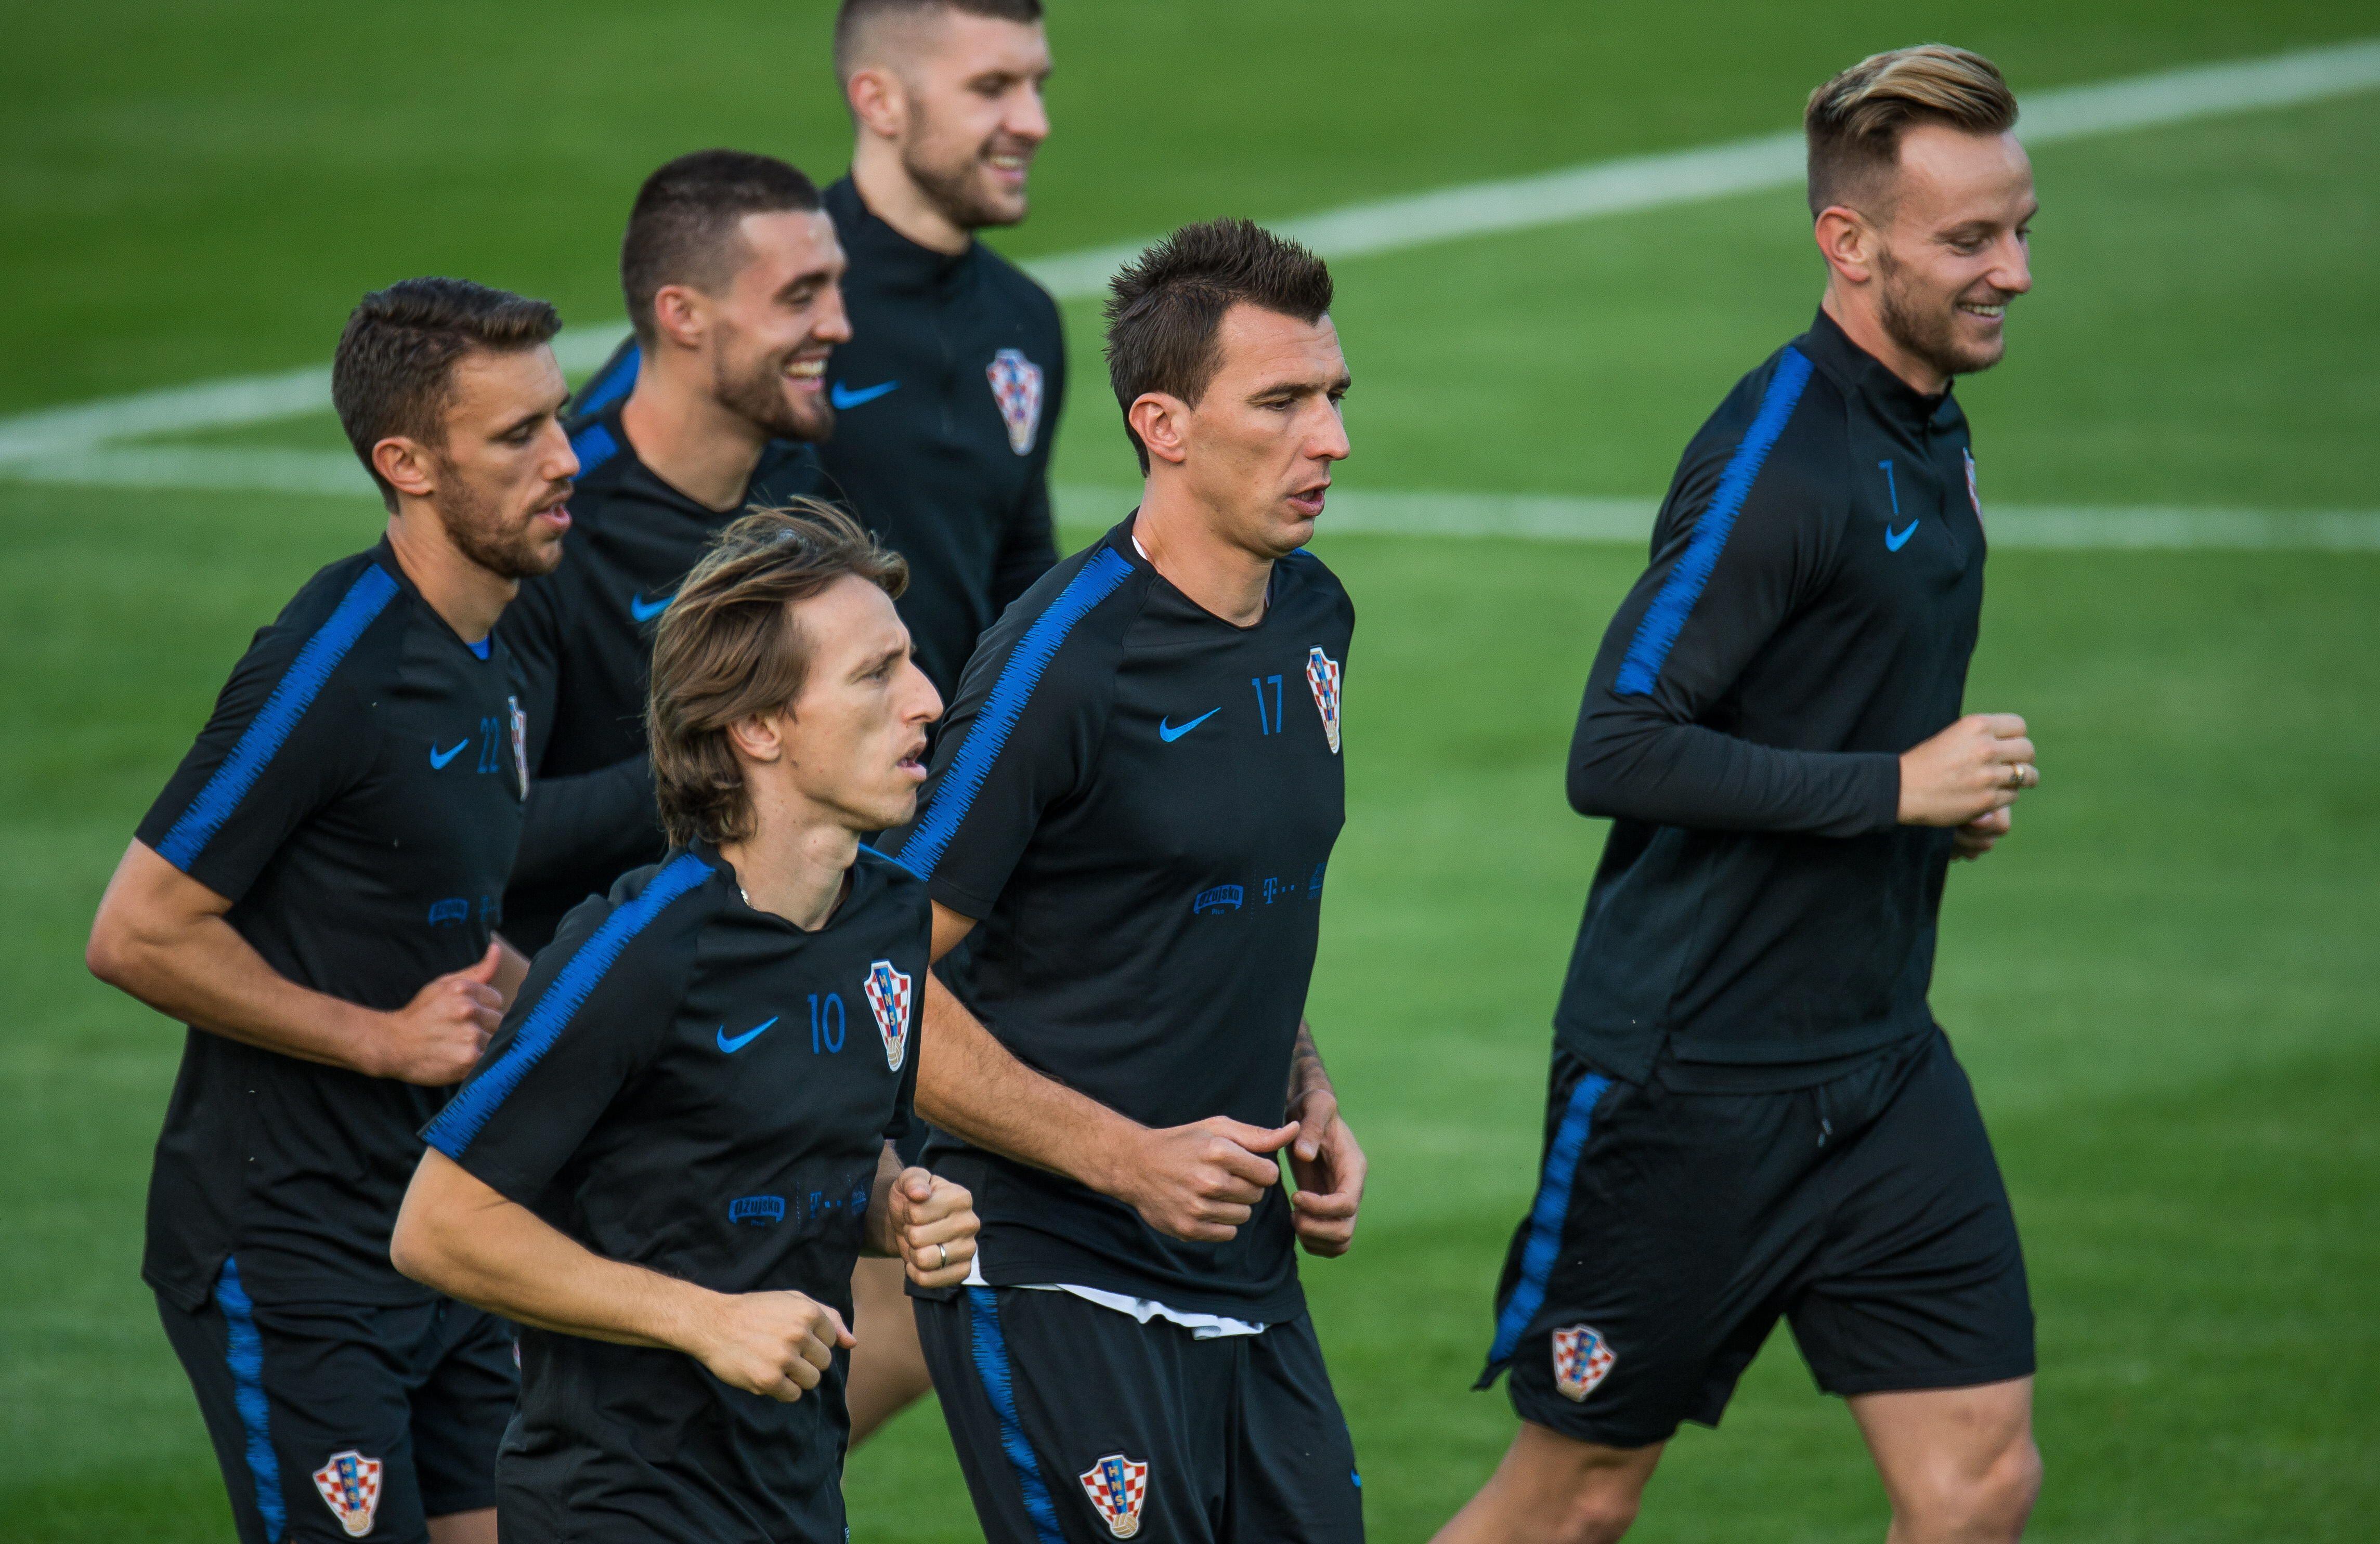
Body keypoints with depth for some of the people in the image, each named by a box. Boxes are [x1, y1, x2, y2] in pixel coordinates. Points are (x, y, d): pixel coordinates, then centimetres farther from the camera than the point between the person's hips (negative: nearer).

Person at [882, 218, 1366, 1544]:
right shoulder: (1059, 663, -16)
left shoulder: (1315, 617, 9)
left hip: (1246, 1272, 8)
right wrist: (1128, 1157, -18)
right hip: (1051, 1275, -8)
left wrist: (1310, 1104, 10)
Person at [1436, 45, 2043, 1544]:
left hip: (1882, 1069, 8)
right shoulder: (1777, 453, -18)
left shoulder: (1931, 432, 10)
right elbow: (1618, 753, -24)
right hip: (1690, 1069, -8)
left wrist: (1956, 799, 5)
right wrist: (1895, 787, -20)